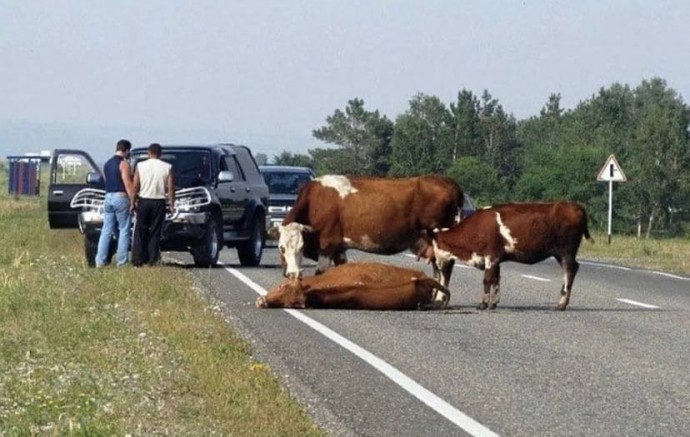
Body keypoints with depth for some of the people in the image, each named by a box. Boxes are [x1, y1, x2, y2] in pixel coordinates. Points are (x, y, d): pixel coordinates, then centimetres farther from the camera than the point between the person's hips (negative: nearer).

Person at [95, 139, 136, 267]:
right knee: (124, 231, 0)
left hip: (108, 197, 7)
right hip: (121, 197, -7)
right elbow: (128, 184, -15)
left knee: (106, 230, 8)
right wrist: (133, 201, -13)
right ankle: (122, 261, -2)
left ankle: (100, 260, 4)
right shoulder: (124, 164, -10)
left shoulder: (107, 164, 14)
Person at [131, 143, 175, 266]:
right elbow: (170, 188, -2)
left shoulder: (140, 166, -2)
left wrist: (132, 202, 4)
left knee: (140, 231, 6)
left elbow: (135, 186, -3)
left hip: (143, 201, 0)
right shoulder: (167, 167, -2)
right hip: (159, 202, 0)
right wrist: (171, 204, 5)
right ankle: (153, 260, 2)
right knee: (155, 232, 5)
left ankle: (137, 260, 0)